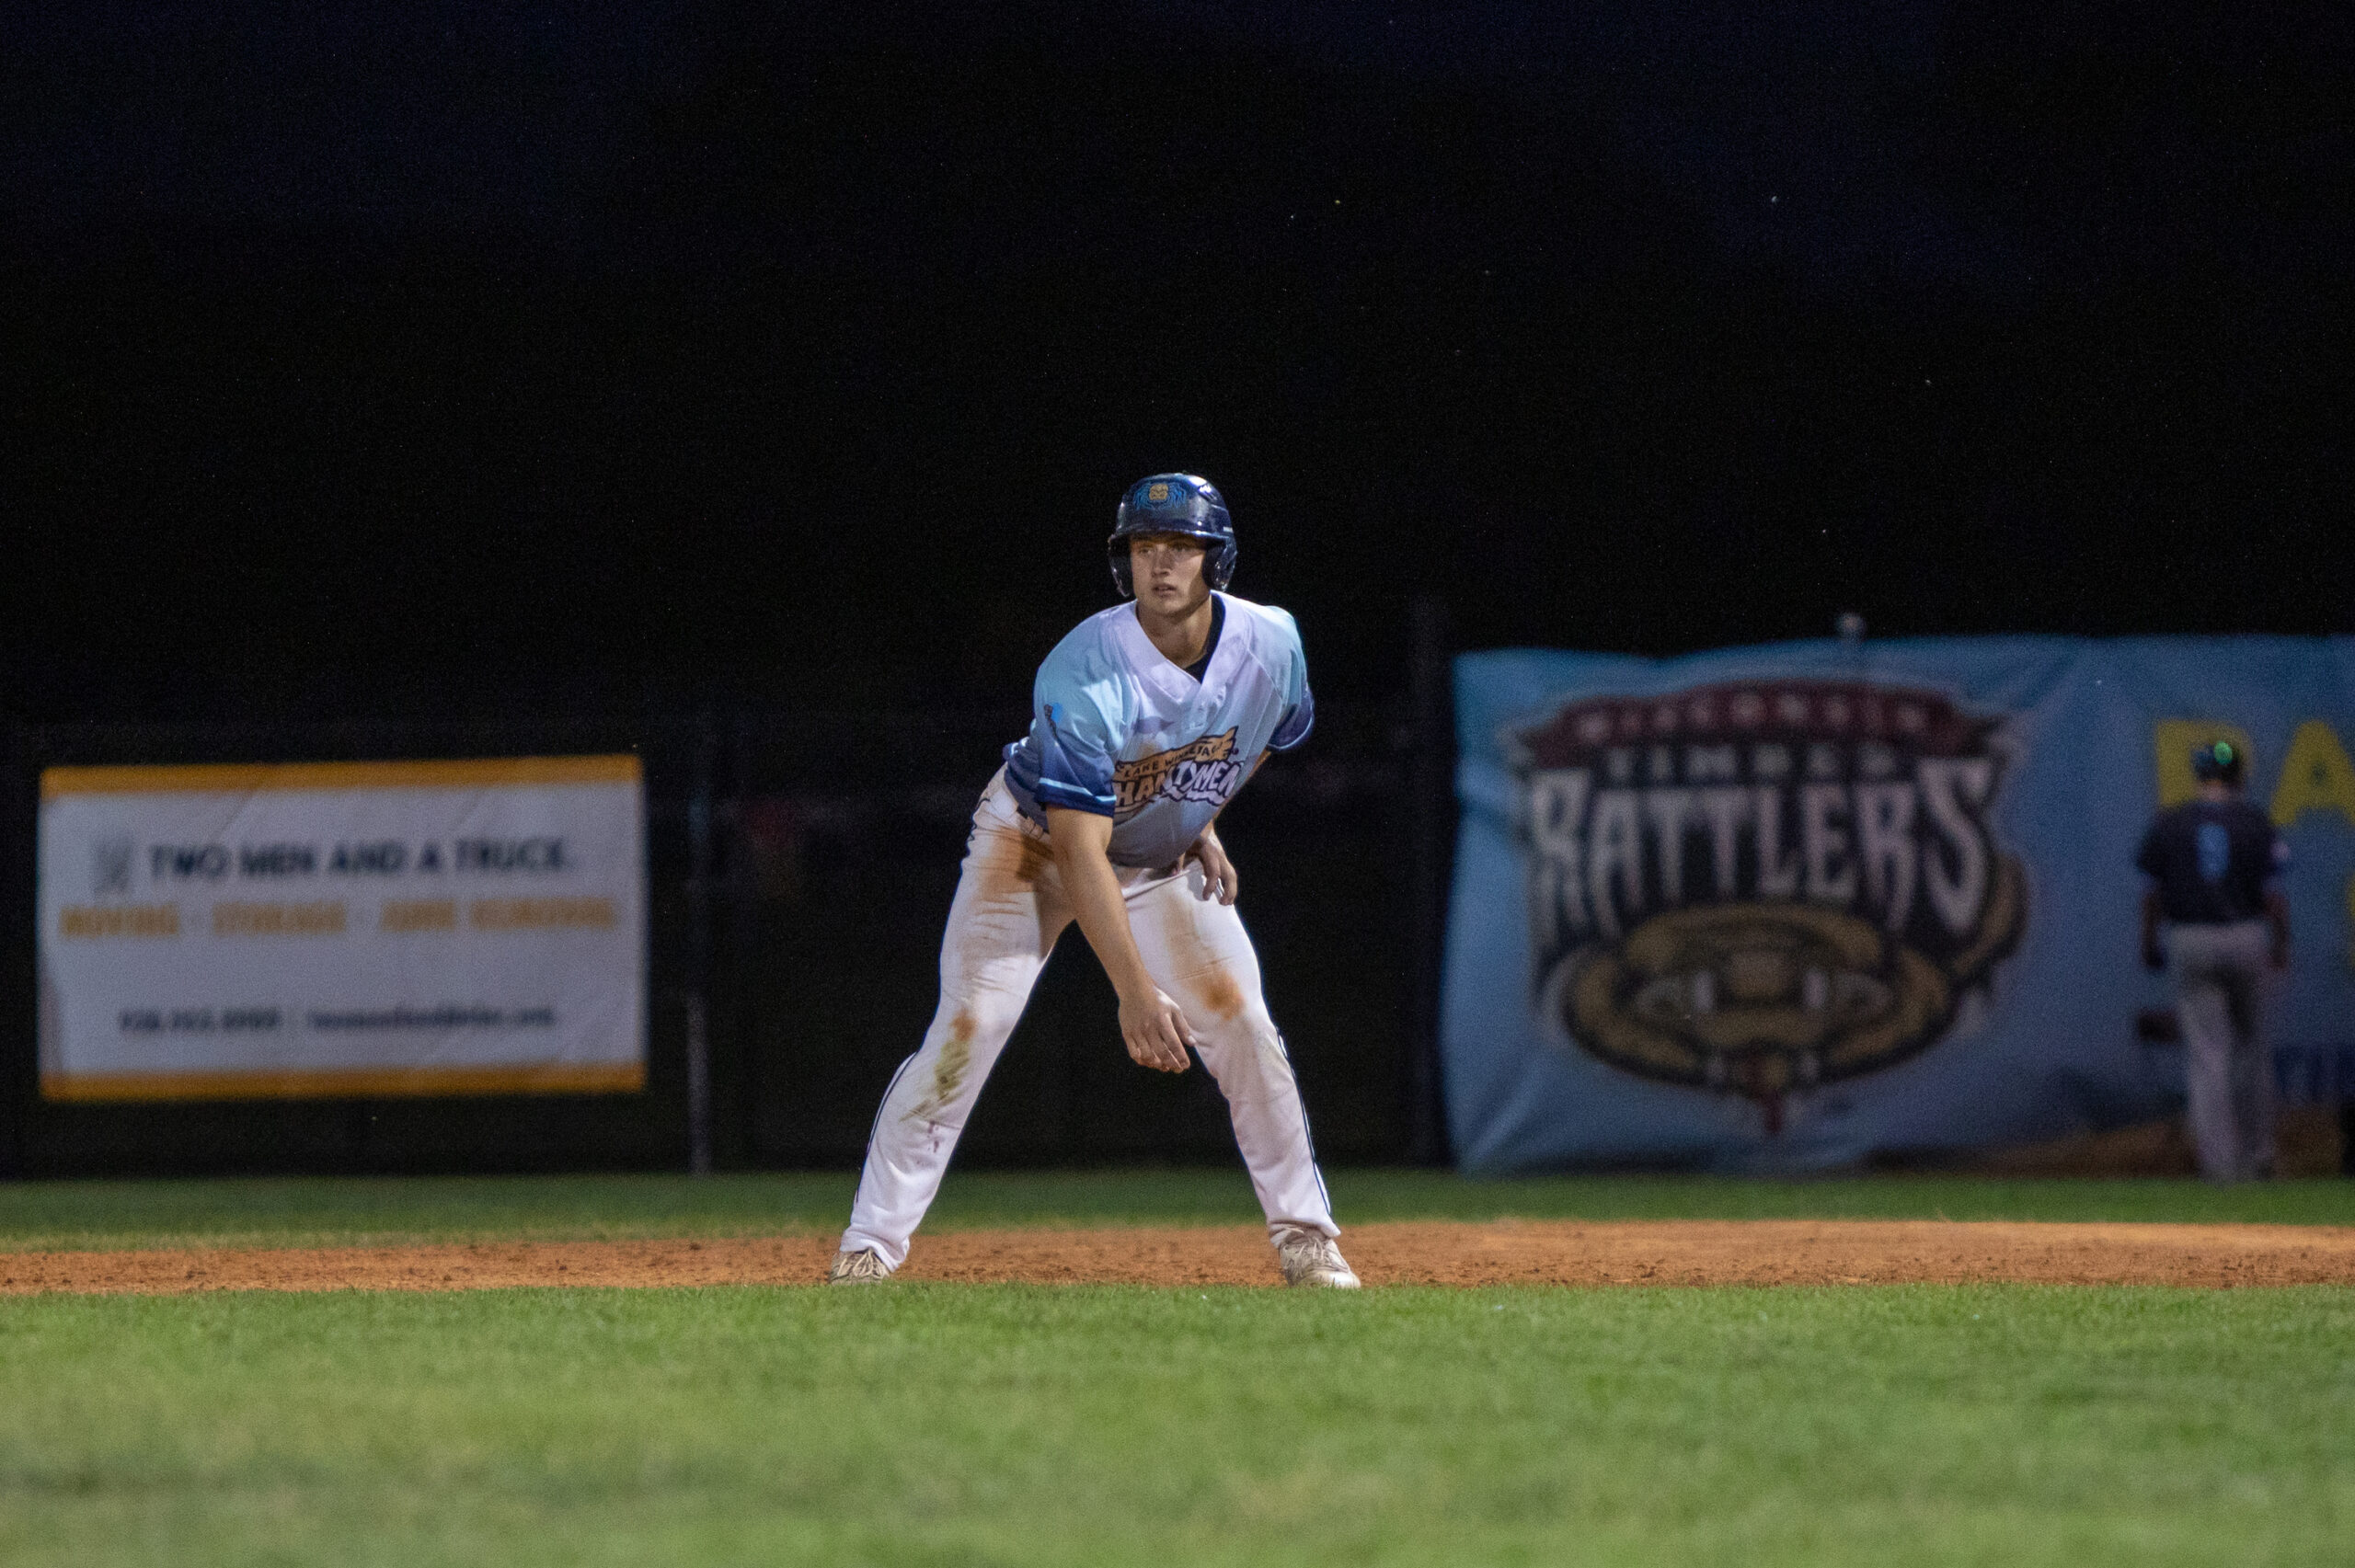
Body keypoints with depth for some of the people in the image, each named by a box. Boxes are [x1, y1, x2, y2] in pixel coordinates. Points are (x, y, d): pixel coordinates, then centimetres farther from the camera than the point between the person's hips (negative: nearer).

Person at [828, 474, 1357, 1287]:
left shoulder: (1270, 643, -20)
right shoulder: (1086, 674, -36)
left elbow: (1272, 732, 9)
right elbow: (1079, 850, -39)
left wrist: (1201, 824, 1)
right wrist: (1135, 992, -45)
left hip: (1164, 860, 4)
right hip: (1035, 842, -4)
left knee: (1242, 1025, -8)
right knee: (967, 1028, -16)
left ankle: (1304, 1237, 7)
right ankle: (868, 1249, -12)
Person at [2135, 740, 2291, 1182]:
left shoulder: (2168, 824, -1)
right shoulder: (2254, 823, -3)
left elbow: (2152, 892, 3)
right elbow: (2273, 892, -5)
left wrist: (2149, 943, 16)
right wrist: (2281, 943, 7)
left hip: (2190, 945, 0)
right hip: (2245, 938, 0)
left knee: (2207, 1054, 0)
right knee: (2250, 1038, 19)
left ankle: (2221, 1161, -6)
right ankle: (2257, 1149, 20)